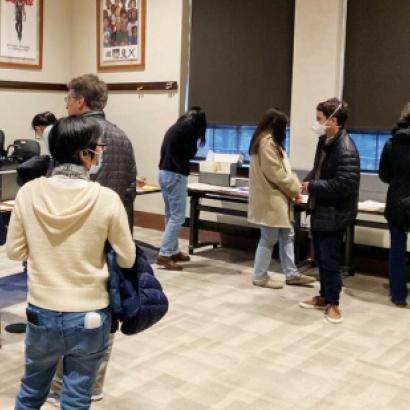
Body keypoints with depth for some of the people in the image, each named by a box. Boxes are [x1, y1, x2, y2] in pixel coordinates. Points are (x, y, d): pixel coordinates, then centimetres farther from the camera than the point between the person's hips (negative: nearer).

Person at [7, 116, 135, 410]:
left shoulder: (29, 192, -10)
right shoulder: (107, 198, -16)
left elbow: (14, 251, 0)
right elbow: (127, 260, -7)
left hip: (42, 314, 3)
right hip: (89, 317, -2)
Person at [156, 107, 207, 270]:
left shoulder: (175, 126, 19)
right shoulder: (190, 125, -4)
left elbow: (165, 150, 14)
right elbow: (190, 152, -5)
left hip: (164, 172, 9)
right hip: (175, 175, -9)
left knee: (170, 215, 15)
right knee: (177, 217, -6)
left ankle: (173, 251, 22)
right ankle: (164, 255, -10)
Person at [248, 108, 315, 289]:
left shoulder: (269, 141, 16)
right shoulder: (267, 142, -18)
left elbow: (281, 169, 16)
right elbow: (276, 174, -21)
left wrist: (294, 186, 3)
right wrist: (295, 189, -9)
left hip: (276, 198, 11)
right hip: (269, 199, -11)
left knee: (287, 235, 14)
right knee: (269, 239, 0)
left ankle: (291, 274, 22)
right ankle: (260, 277, 12)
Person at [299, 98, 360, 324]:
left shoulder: (346, 150, -22)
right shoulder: (325, 141, 6)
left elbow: (344, 185, -27)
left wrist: (312, 186, -19)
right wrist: (307, 180, 0)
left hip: (334, 214, -9)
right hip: (319, 210, 9)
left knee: (329, 260, 1)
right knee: (320, 258, 18)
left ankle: (332, 303, 17)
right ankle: (324, 296, 33)